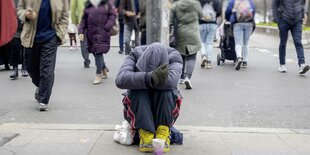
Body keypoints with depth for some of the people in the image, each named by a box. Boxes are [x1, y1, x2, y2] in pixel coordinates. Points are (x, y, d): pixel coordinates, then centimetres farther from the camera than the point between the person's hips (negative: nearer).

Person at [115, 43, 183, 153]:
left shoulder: (174, 56, -17)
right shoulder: (136, 55, -18)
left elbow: (171, 81, -39)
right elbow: (120, 80, -37)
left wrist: (141, 78, -34)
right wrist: (149, 78, -50)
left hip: (164, 110, 0)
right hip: (138, 109, 0)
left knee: (166, 90, -30)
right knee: (137, 91, -30)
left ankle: (163, 134, -28)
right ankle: (145, 133, -32)